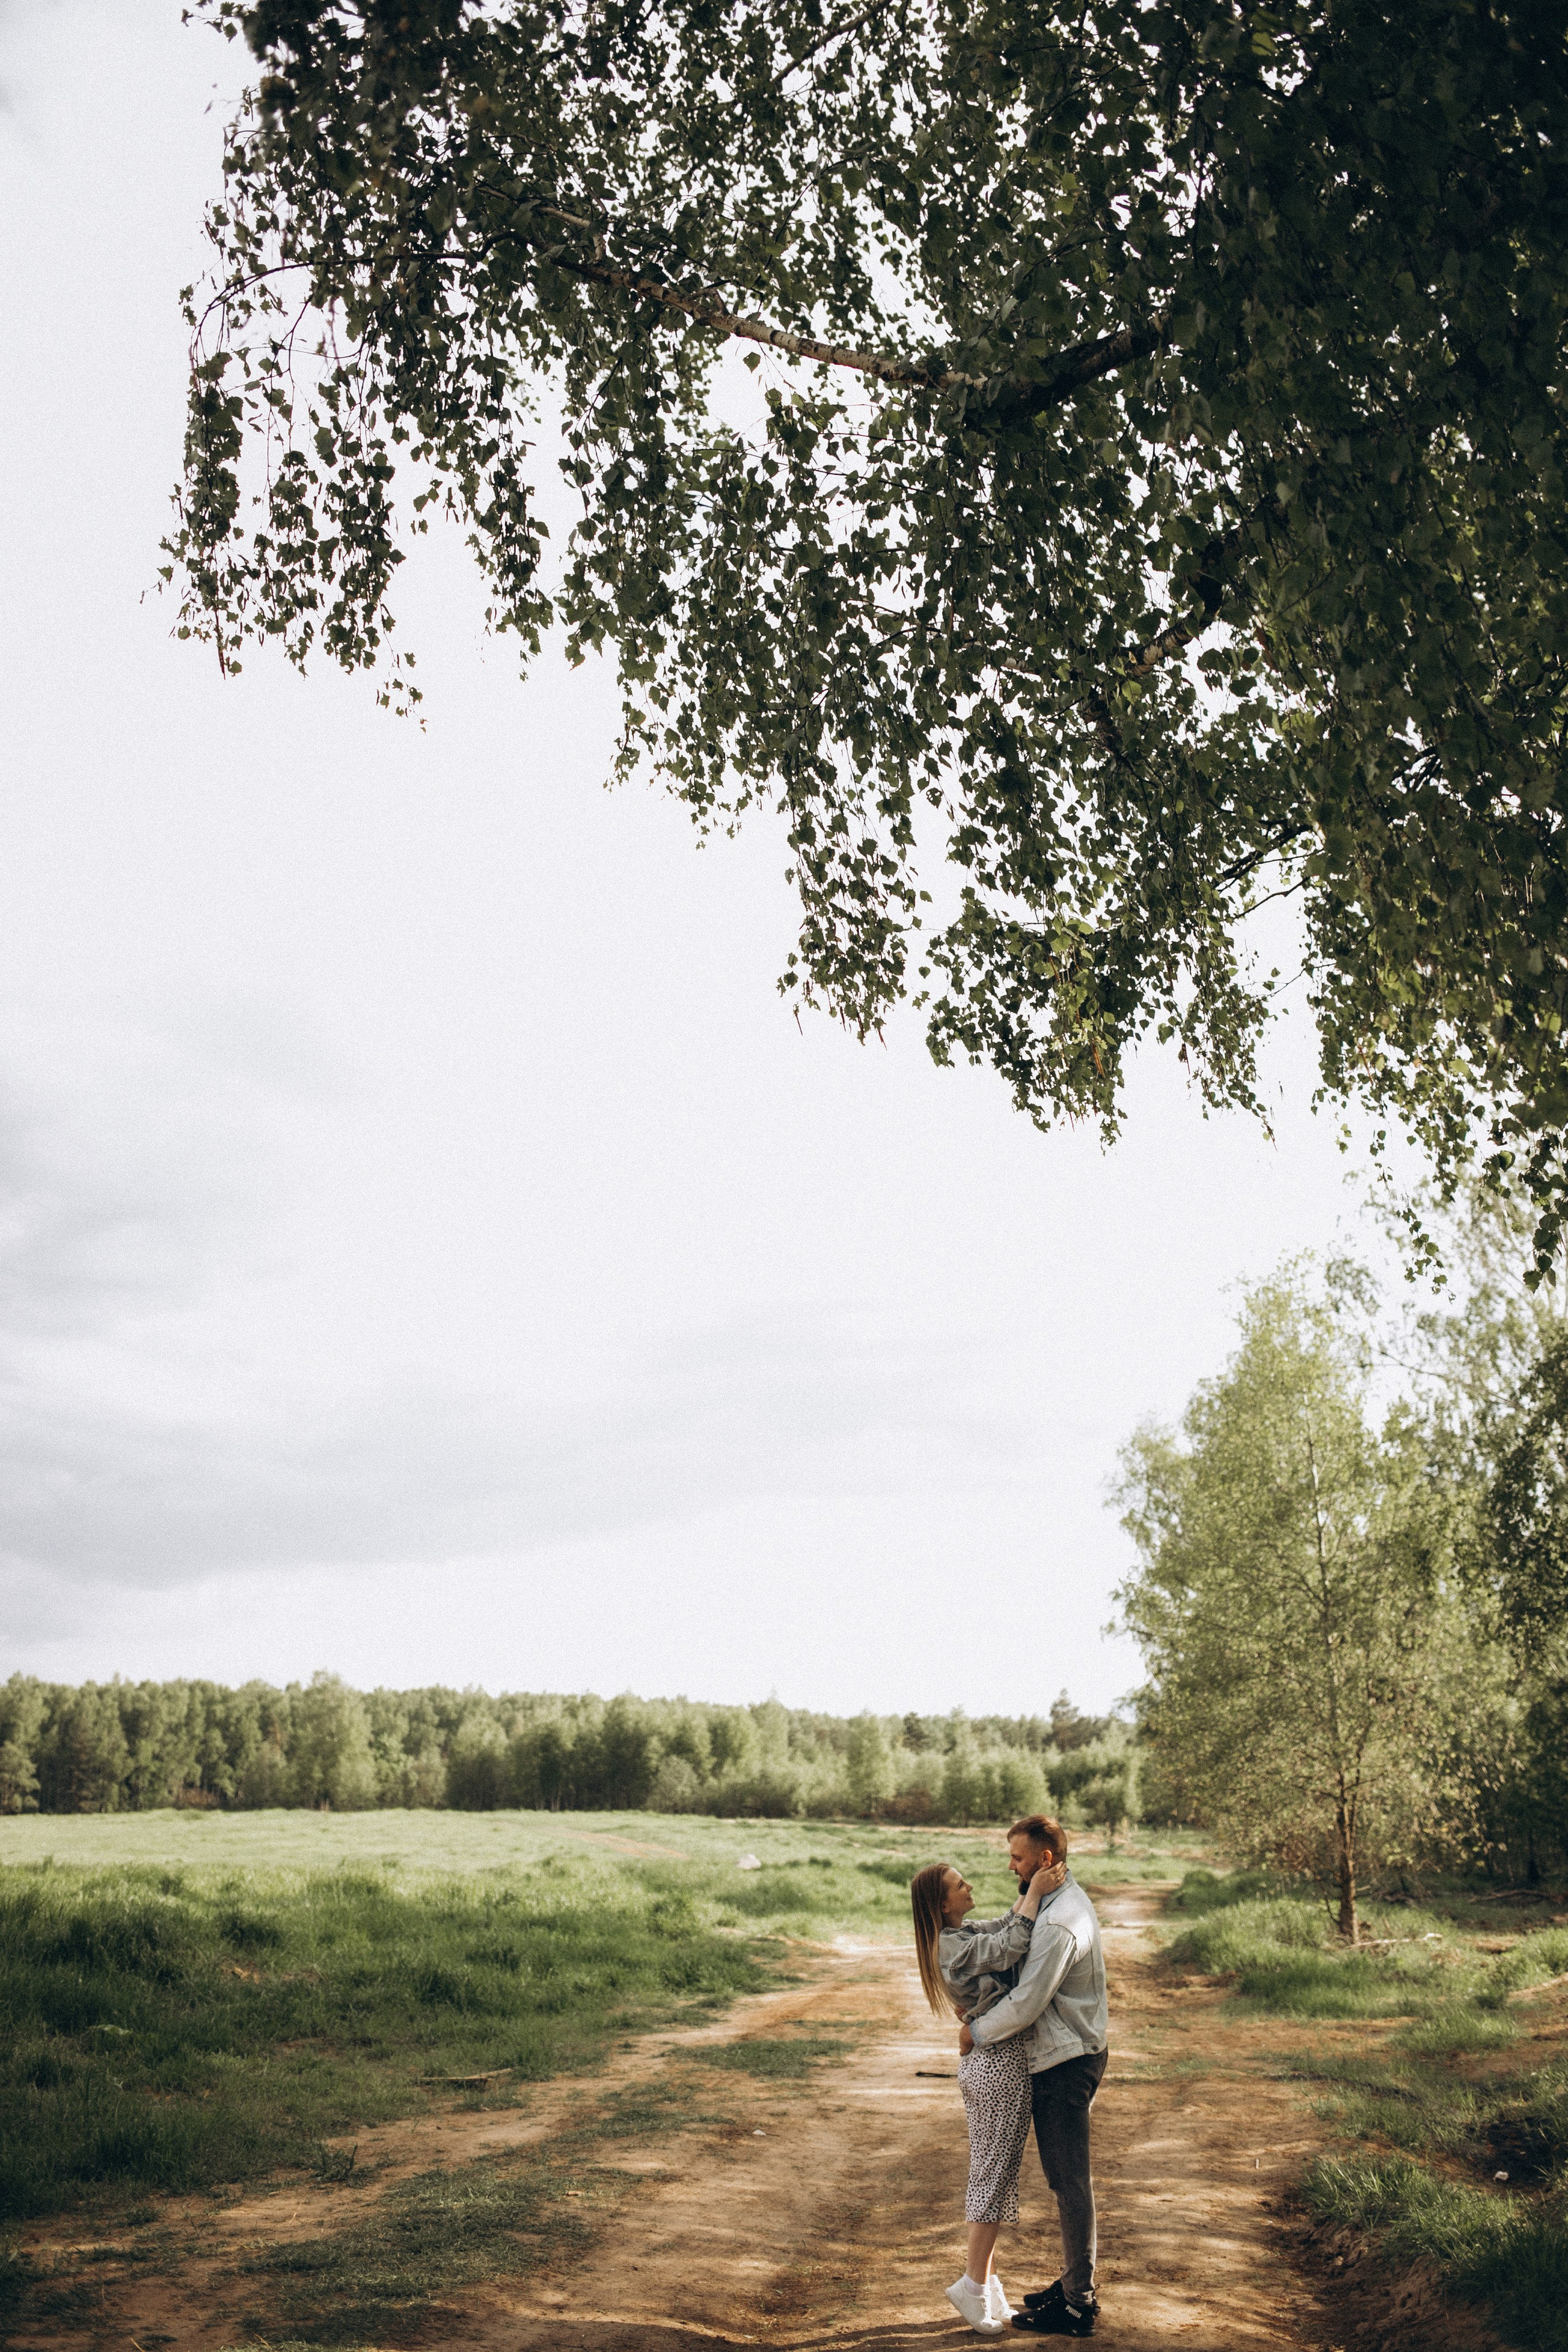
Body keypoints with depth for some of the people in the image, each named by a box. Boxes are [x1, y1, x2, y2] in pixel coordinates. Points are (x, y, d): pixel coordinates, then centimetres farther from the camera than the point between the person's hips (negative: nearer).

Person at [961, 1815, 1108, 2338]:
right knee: (1064, 2176, 18)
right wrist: (979, 2012, 9)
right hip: (1058, 2056, 10)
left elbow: (1027, 2002, -26)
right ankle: (1075, 2282, 29)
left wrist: (976, 2032, -11)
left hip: (1066, 2062, -10)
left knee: (1070, 2180, -1)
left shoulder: (1058, 1924, -26)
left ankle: (1078, 2305, 8)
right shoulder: (1064, 1899, 8)